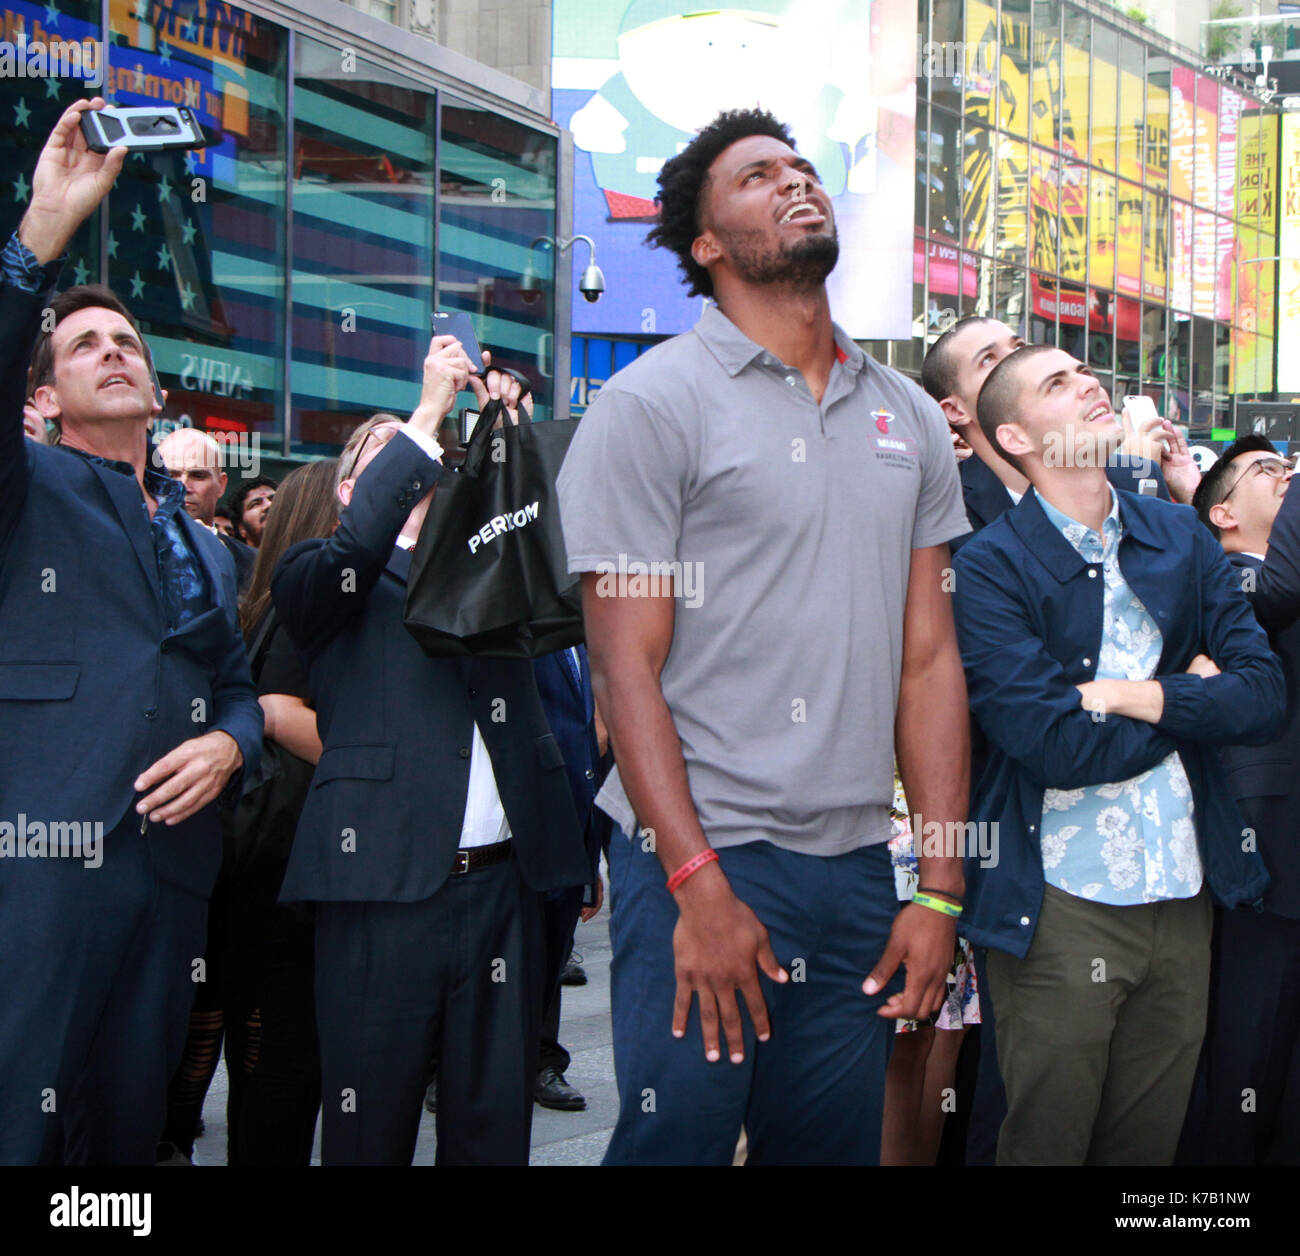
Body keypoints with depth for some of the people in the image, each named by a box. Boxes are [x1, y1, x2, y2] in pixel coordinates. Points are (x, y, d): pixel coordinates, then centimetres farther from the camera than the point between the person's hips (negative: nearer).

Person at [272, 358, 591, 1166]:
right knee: (369, 1132, 2)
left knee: (496, 1128, 7)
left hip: (504, 885, 4)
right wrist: (427, 416, -10)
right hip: (386, 886, -3)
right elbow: (353, 550, -12)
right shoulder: (321, 582, 9)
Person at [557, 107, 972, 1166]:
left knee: (836, 1146, 11)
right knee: (676, 1137, -1)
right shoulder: (652, 403, -3)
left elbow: (929, 660, 10)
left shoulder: (909, 418, 13)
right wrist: (699, 886, -16)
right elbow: (626, 666, -8)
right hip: (701, 859, -5)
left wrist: (940, 889, 4)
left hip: (859, 873, 5)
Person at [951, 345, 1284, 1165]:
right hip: (1061, 905, -5)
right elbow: (1054, 748, -18)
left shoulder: (1181, 538, 8)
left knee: (1150, 1142, 15)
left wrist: (1130, 697, -13)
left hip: (1183, 890, 5)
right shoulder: (990, 567, -8)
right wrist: (1192, 695, -6)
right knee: (1047, 1140, 7)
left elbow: (1265, 696, 0)